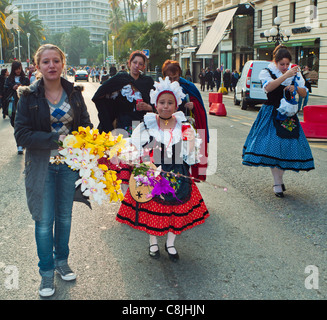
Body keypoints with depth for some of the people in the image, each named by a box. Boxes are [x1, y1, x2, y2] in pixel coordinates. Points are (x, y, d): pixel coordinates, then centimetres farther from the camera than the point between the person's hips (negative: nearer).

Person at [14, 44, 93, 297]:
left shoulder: (74, 93, 1)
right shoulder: (29, 96, -7)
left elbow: (86, 125, 6)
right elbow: (21, 134, -12)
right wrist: (56, 139, -22)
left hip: (69, 164, 3)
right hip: (42, 166, -2)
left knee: (65, 216, 15)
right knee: (44, 221, 3)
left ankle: (62, 261, 35)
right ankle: (47, 272, 21)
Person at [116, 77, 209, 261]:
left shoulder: (184, 126, 1)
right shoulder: (146, 127, -4)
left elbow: (191, 158, 1)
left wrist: (192, 140, -15)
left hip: (178, 177, 2)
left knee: (177, 211, 8)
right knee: (152, 210, 6)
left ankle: (170, 244, 30)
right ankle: (153, 243, 31)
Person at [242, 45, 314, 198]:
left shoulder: (294, 73, 9)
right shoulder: (267, 72, -3)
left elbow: (304, 93, 8)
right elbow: (268, 87, -24)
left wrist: (296, 88, -13)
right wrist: (285, 75, -28)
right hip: (272, 114, -4)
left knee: (286, 144, 2)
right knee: (272, 145, -11)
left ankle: (280, 178, 18)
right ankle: (277, 183, -5)